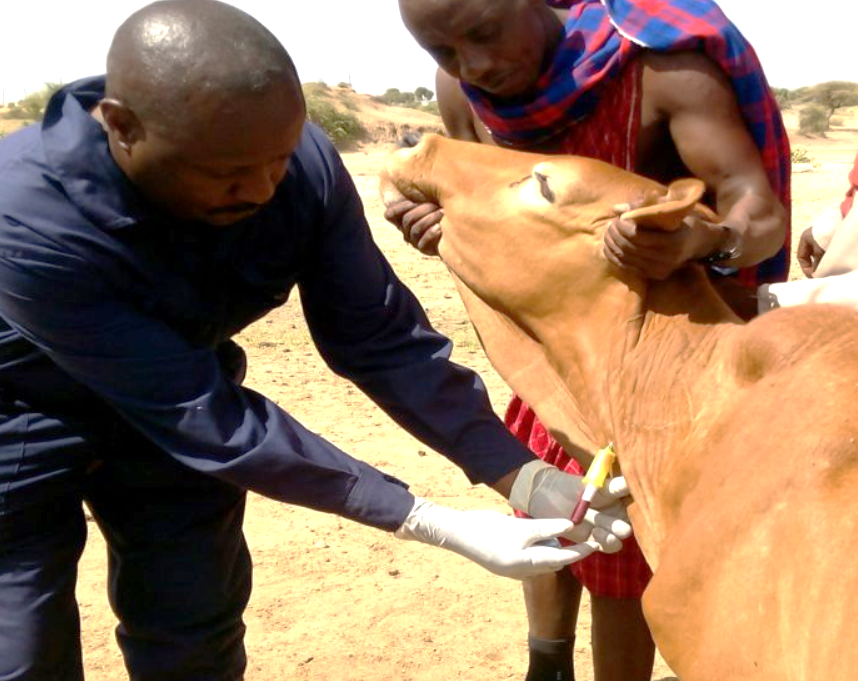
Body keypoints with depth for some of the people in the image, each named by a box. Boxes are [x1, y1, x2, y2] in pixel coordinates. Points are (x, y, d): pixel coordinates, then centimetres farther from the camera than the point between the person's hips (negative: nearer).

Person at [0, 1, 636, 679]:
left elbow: (380, 338, -16)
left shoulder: (305, 166, -26)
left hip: (176, 406, 4)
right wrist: (437, 525, -35)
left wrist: (529, 479, -22)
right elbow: (204, 417, -36)